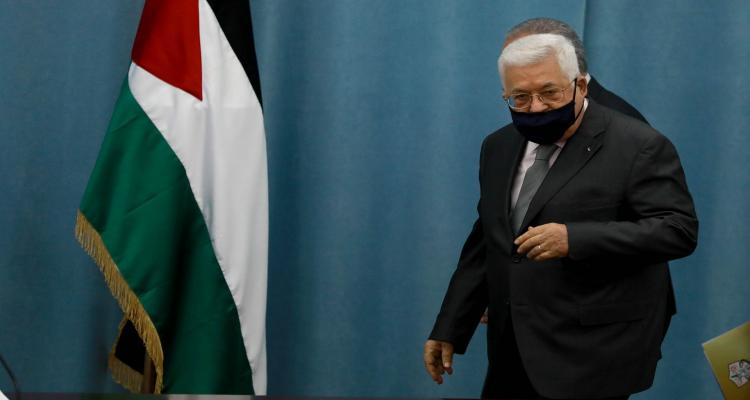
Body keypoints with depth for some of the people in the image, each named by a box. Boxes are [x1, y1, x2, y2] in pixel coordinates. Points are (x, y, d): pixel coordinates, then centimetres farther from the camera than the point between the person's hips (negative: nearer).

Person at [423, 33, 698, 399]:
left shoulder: (638, 146, -9)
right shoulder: (498, 148, 12)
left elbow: (678, 229, -16)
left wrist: (575, 239, -25)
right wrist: (448, 329, 13)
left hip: (592, 358, -6)